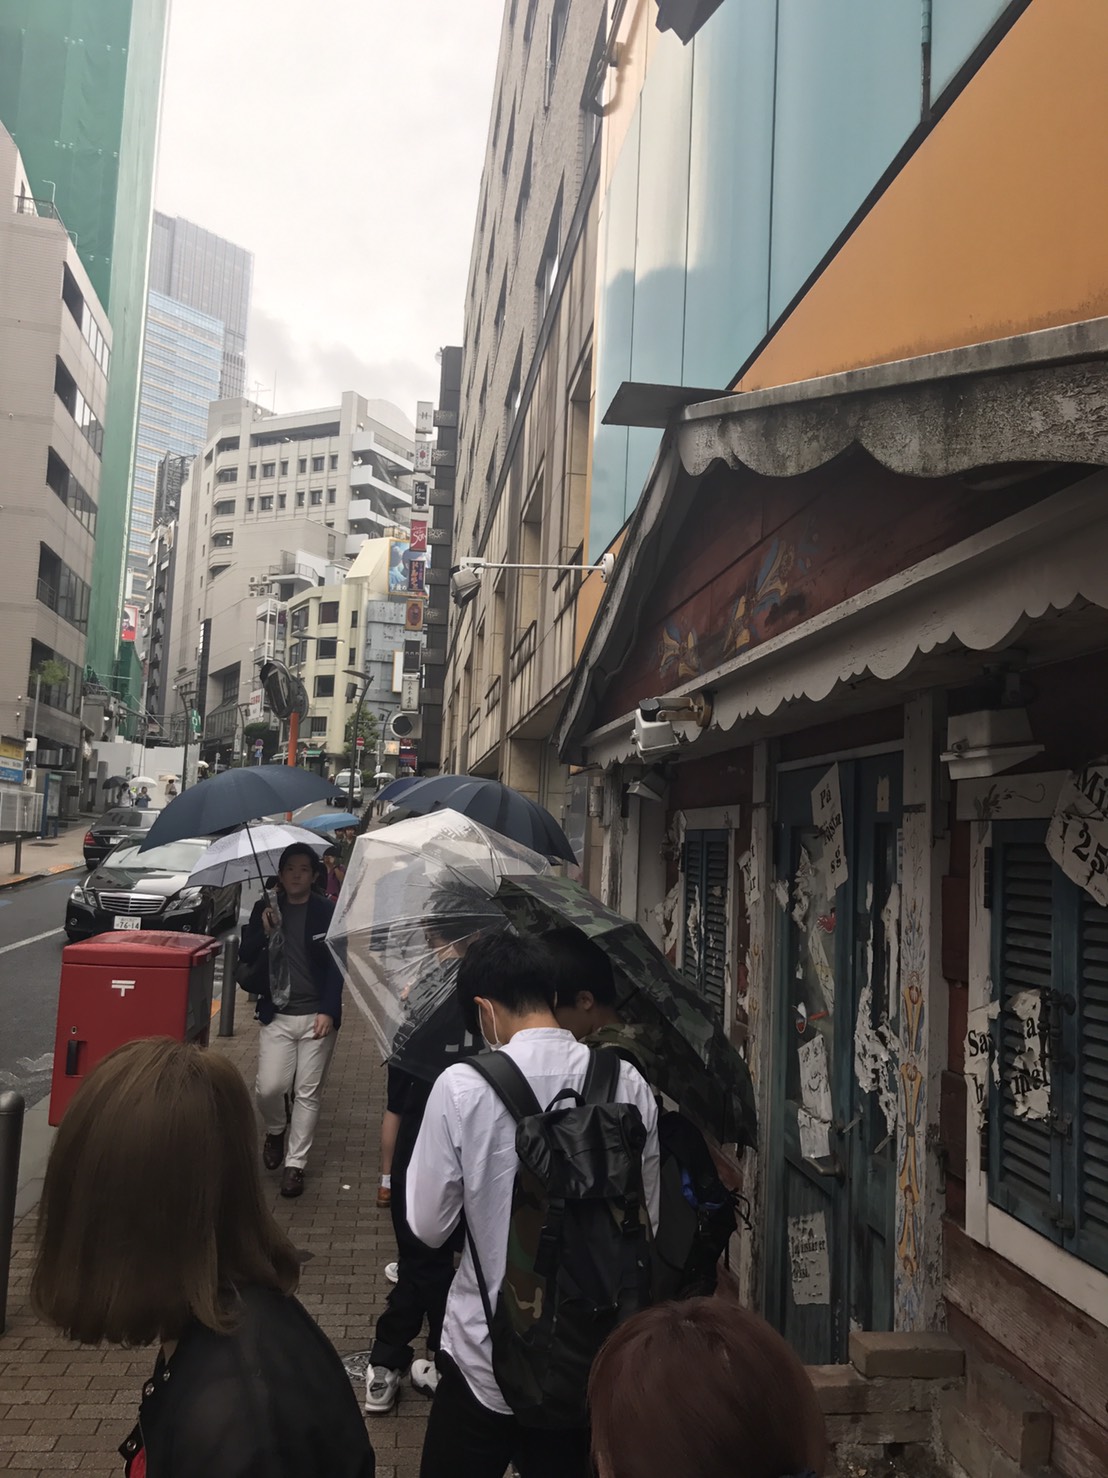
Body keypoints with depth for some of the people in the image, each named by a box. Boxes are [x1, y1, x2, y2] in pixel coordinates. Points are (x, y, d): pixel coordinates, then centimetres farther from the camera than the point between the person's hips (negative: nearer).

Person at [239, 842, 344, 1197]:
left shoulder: (328, 912, -4)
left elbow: (337, 965, -4)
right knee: (268, 1088, -5)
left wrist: (328, 1011, -13)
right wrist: (264, 931, -13)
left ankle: (295, 1164, 17)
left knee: (308, 1093, 3)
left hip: (317, 1015, -1)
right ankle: (274, 1131, 27)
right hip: (277, 1014, 2)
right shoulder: (265, 908, 4)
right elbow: (245, 957, 5)